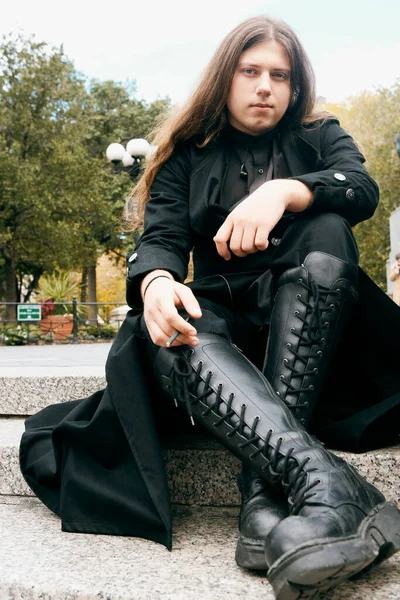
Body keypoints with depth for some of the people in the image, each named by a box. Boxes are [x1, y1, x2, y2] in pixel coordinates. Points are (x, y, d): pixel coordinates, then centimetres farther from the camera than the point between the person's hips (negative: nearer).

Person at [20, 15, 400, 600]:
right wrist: (155, 282, -30)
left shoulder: (319, 136, 12)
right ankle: (324, 481, -55)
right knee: (165, 338, -32)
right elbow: (161, 237, -4)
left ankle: (265, 492, -42)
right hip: (221, 313, 0)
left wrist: (284, 191, -31)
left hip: (310, 321, 0)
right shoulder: (188, 154, 12)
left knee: (326, 233, -30)